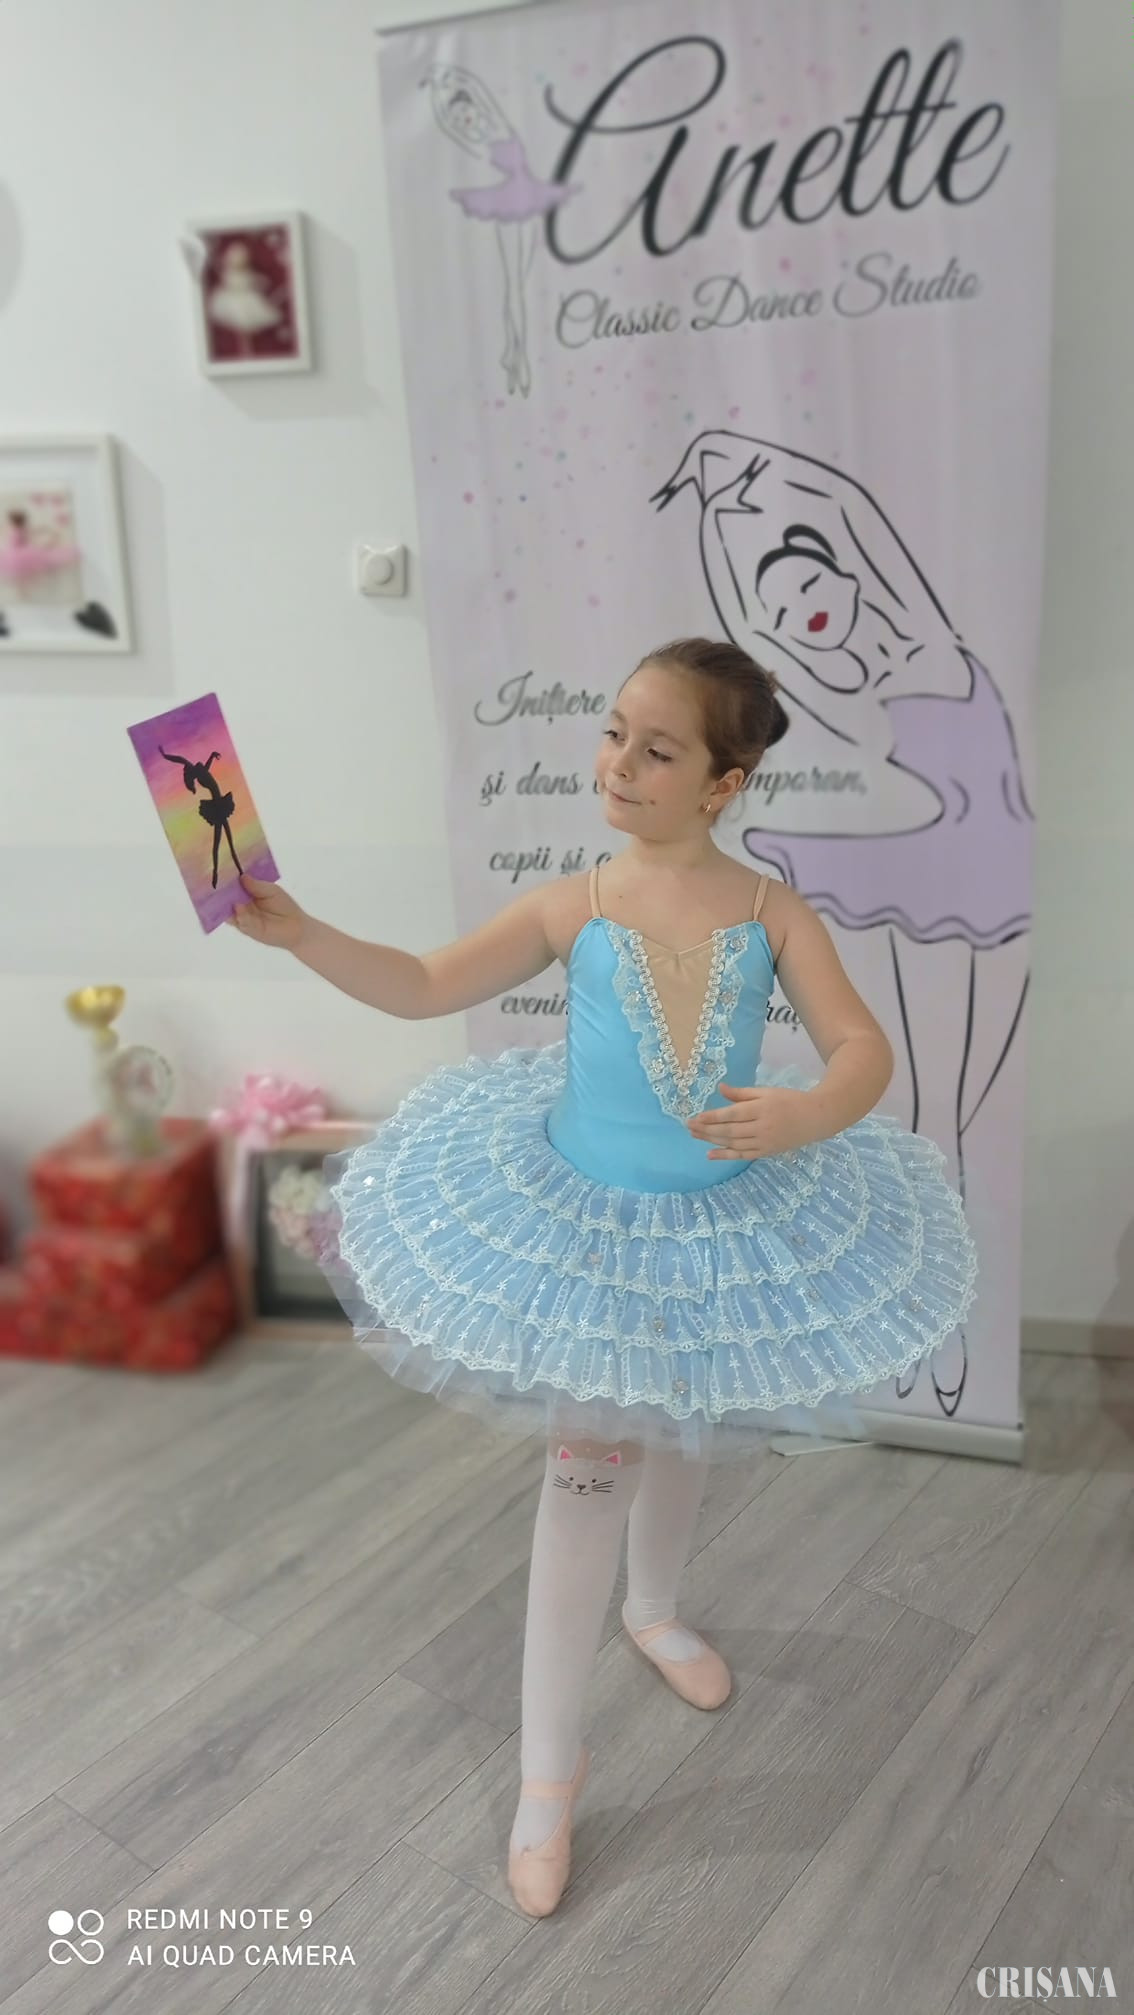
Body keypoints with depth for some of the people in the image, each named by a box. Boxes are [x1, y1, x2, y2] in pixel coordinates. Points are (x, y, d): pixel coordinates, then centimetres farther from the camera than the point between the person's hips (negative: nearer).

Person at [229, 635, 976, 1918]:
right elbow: (429, 987, -10)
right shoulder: (575, 908, -13)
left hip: (726, 1224, 2)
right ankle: (548, 1766, 19)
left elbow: (863, 1051, -16)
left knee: (681, 1436, 24)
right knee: (592, 1465, 1)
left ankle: (653, 1610, 57)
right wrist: (300, 935, -23)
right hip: (585, 1224, -2)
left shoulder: (773, 914, -13)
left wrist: (804, 1115, -38)